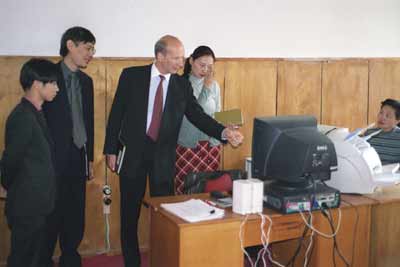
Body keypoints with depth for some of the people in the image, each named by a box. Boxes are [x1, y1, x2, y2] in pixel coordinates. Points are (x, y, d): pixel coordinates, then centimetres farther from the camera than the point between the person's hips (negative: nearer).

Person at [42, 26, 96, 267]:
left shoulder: (86, 81, 11)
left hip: (78, 159, 6)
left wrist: (90, 158, 15)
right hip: (54, 160, -6)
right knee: (51, 217, 2)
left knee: (76, 217, 12)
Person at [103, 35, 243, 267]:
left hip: (163, 156, 1)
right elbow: (116, 114, -1)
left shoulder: (183, 85, 1)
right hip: (133, 152, -1)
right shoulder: (131, 76, -4)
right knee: (130, 214, 9)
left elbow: (198, 116, -5)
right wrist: (111, 150, -3)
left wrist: (224, 132, -22)